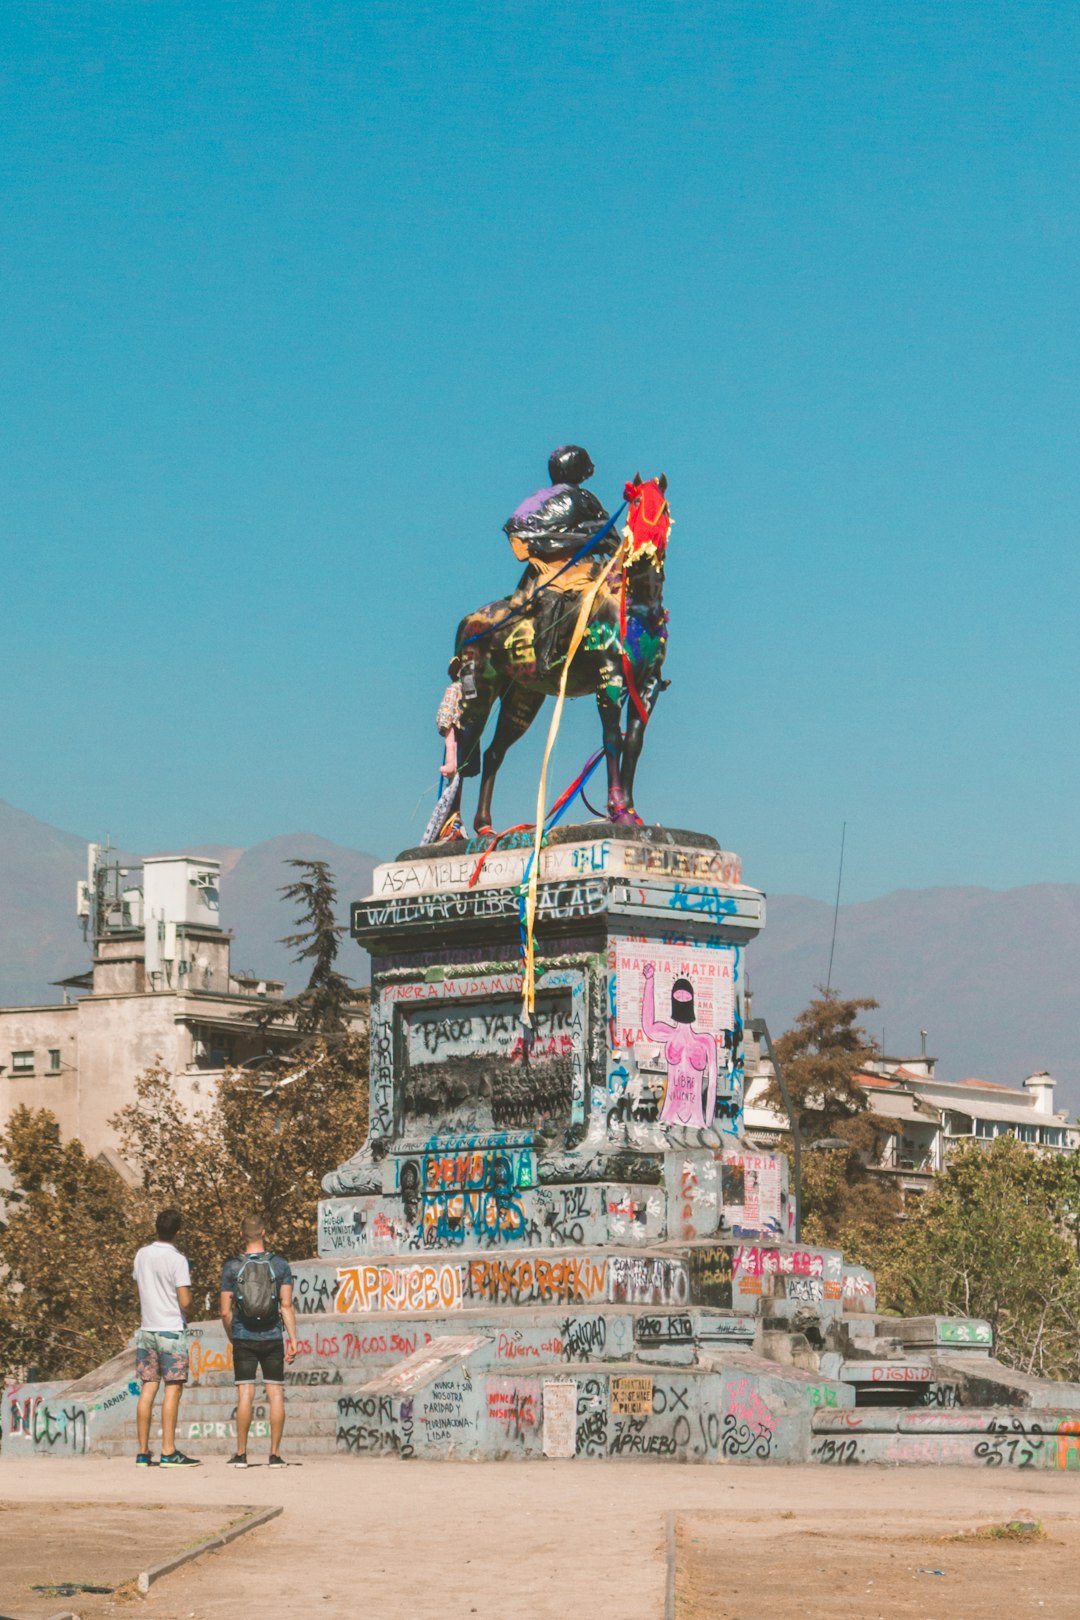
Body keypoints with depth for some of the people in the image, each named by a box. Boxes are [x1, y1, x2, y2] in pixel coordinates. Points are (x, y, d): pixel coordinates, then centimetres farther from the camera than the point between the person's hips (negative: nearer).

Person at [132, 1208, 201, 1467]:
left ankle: (143, 1452, 6)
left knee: (148, 1388, 6)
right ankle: (168, 1453, -8)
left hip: (146, 1328, 6)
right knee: (173, 1389, -4)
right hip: (171, 1330, -6)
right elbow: (185, 1301, -15)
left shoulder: (142, 1255, 7)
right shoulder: (177, 1260, -12)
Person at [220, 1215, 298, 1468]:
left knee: (245, 1394, 1)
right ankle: (275, 1454, 2)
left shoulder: (232, 1267, -1)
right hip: (272, 1338, 0)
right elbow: (287, 1305, -7)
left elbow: (226, 1312, -1)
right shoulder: (279, 1265, -1)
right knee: (275, 1394, 3)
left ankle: (241, 1454, 1)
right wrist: (293, 1339, -4)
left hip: (243, 1339, 0)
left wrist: (233, 1339, 13)